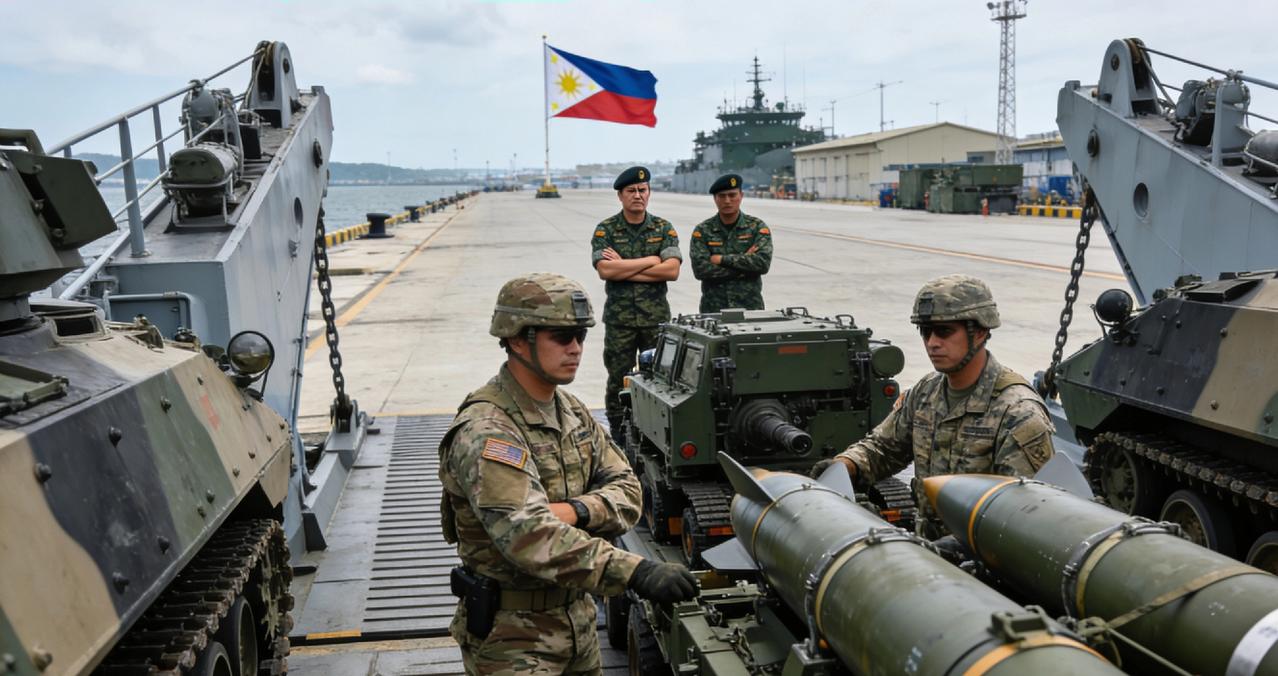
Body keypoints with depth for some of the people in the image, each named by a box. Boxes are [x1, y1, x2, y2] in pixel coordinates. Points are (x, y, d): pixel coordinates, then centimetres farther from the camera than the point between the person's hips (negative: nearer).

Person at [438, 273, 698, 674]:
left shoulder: (573, 412, 5)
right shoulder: (485, 432, -23)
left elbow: (626, 490, 0)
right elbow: (528, 536, -35)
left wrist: (575, 510, -21)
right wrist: (636, 572, -43)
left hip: (578, 615, 7)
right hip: (512, 633, -7)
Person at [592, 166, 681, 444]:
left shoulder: (664, 228, 4)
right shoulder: (605, 230, 1)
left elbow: (672, 270, -9)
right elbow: (604, 270, -14)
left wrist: (624, 268, -11)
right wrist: (651, 260, -11)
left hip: (656, 315, 1)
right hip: (619, 317, -1)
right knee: (619, 379, 4)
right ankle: (619, 439, 15)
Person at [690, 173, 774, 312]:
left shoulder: (757, 227, 2)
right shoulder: (702, 230, 2)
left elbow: (763, 263, -13)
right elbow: (700, 269, -11)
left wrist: (723, 259, -12)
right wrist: (745, 262, -11)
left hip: (750, 307, 0)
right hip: (713, 309, 0)